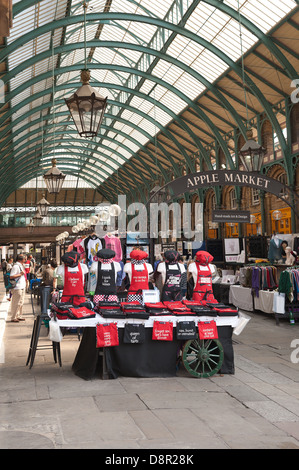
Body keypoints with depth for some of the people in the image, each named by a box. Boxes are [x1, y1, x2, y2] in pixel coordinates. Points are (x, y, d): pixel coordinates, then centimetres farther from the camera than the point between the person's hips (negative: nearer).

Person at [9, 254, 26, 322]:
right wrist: (20, 274, -21)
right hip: (17, 288, -10)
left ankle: (19, 316, 24)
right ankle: (13, 318, 2)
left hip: (22, 287, 10)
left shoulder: (21, 266, 15)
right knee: (16, 303, -5)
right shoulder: (16, 266, -15)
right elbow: (11, 276, -21)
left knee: (21, 302, 15)